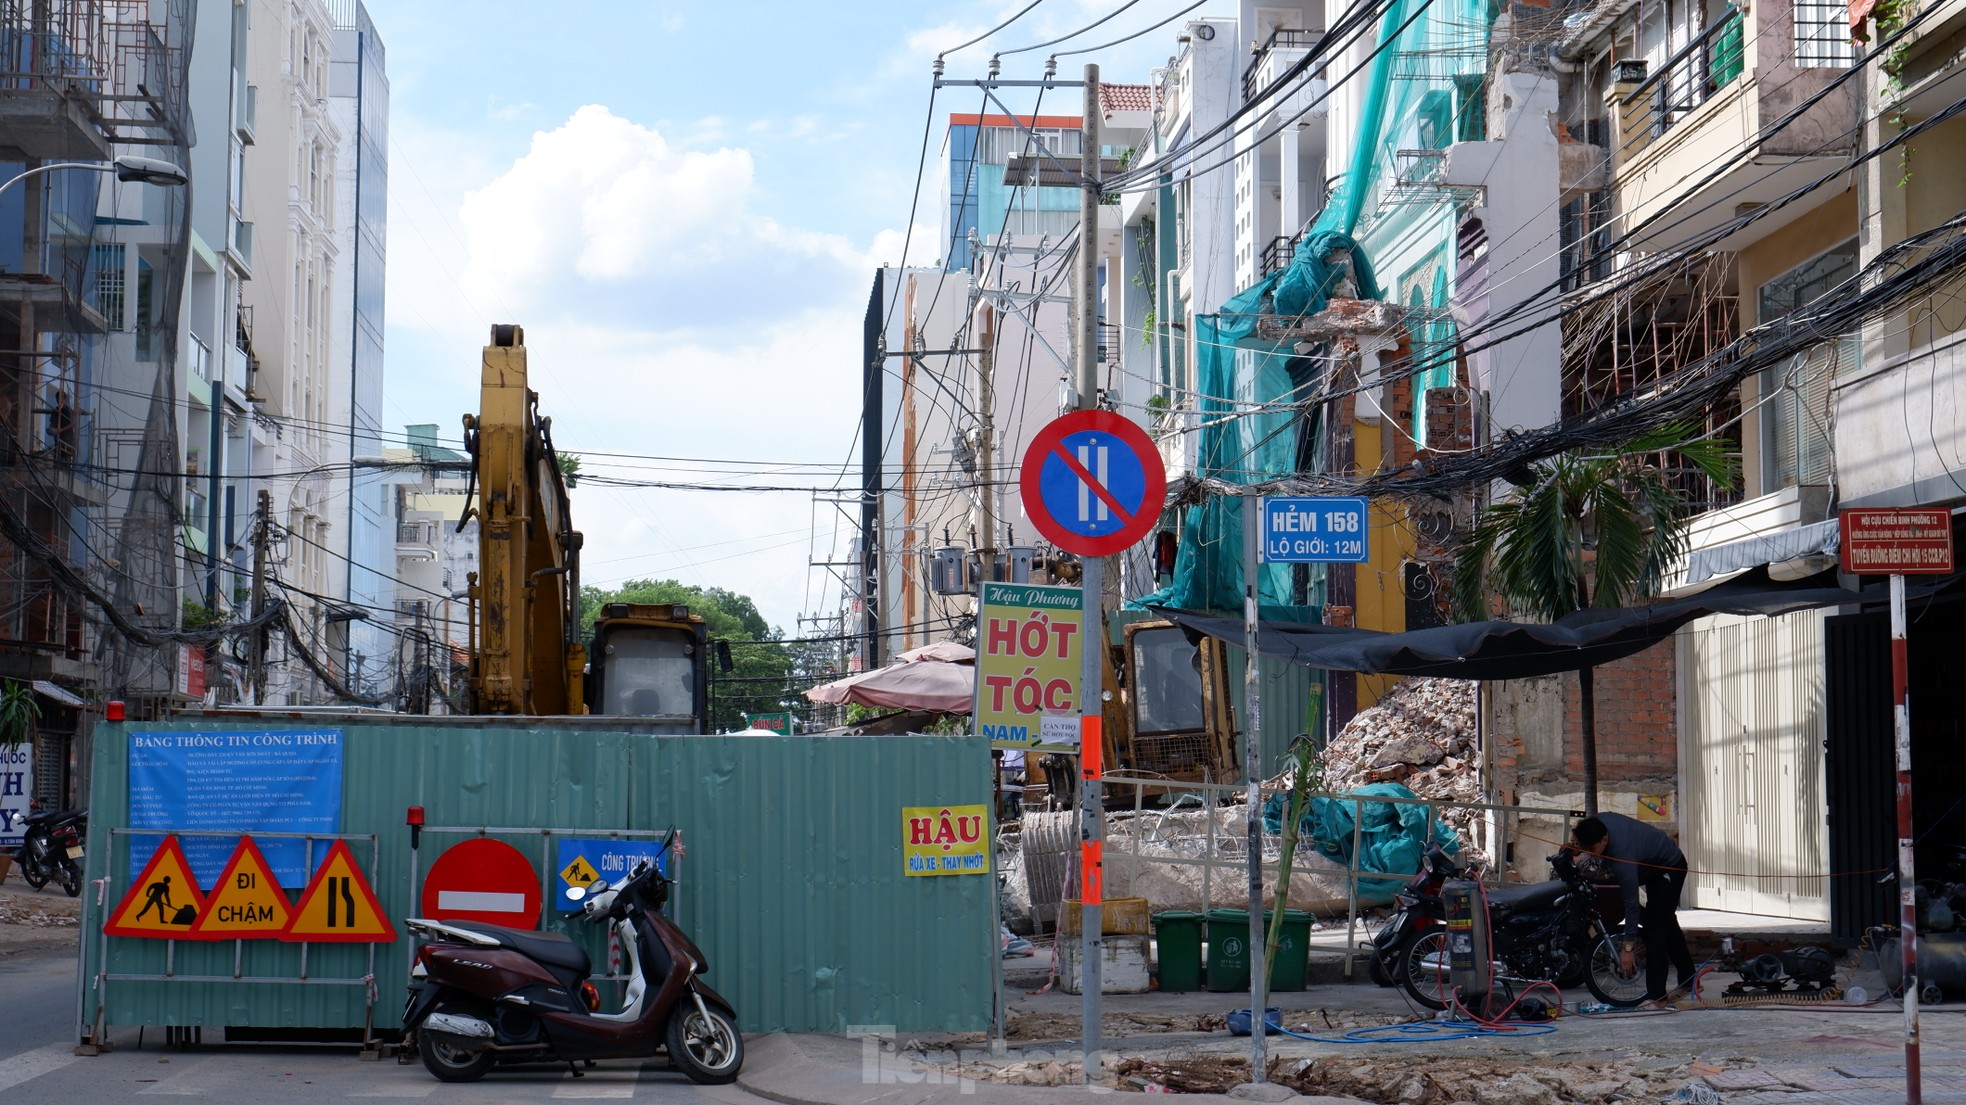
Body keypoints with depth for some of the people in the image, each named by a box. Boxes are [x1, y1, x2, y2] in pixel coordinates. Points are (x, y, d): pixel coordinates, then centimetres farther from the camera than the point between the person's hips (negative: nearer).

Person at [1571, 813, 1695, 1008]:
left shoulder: (1622, 856, -41)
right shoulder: (1597, 823, -21)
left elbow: (1631, 903, -34)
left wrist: (1627, 947, -29)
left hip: (1670, 868, -10)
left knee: (1654, 931, -16)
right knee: (1667, 924, 20)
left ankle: (1656, 996, -14)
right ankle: (1688, 981, 34)